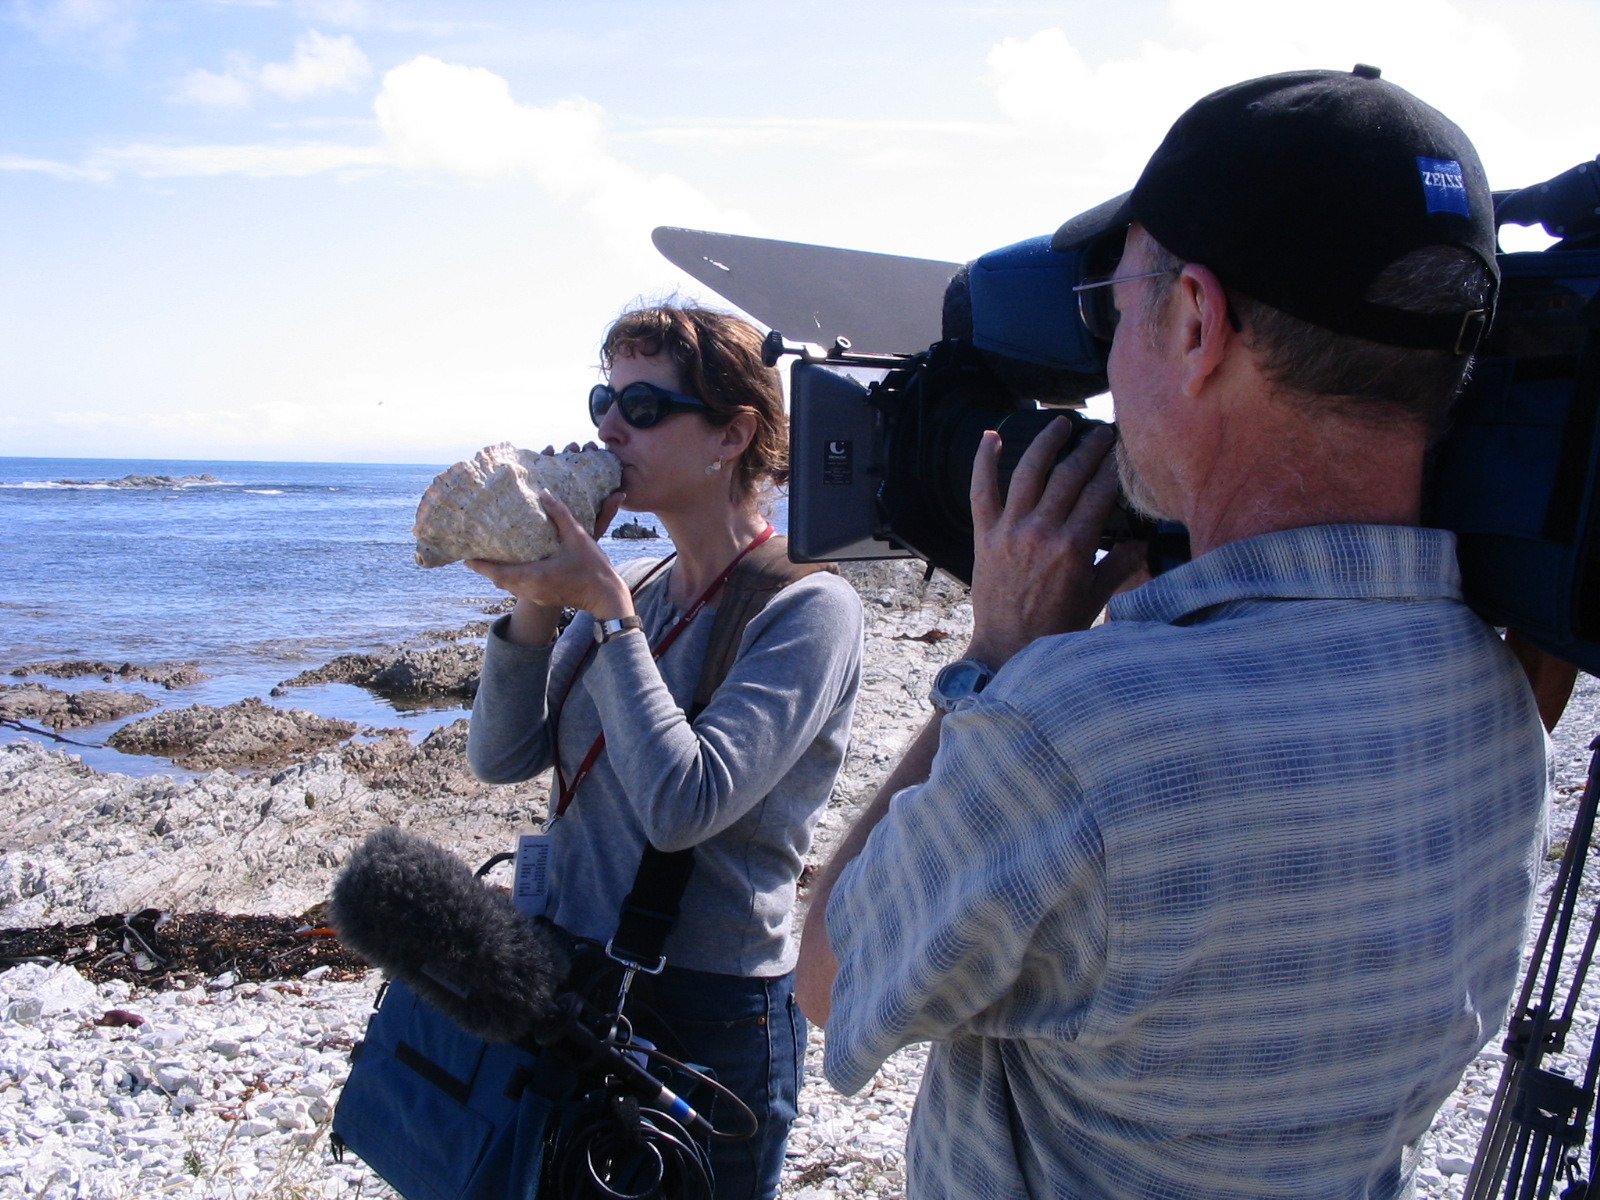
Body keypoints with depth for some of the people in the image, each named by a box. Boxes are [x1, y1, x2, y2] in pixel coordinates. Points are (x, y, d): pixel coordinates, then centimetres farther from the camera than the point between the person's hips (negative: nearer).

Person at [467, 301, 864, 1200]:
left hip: (712, 1020, -6)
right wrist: (538, 605, -12)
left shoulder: (807, 607, -17)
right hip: (574, 988, 6)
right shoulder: (636, 591, 3)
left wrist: (607, 610, -22)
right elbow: (502, 757, 1)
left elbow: (682, 804, -26)